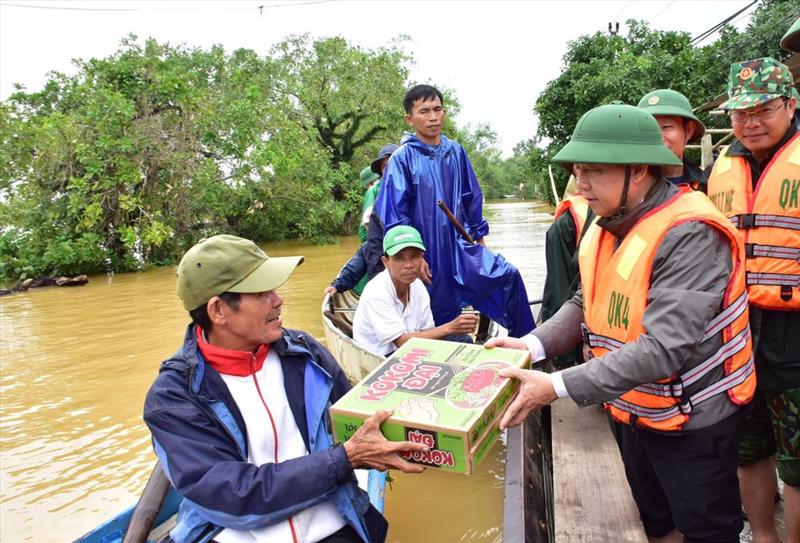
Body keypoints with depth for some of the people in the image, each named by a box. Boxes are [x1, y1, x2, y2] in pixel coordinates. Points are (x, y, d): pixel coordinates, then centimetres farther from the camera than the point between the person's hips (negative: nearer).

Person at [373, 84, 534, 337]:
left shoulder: (455, 152, 3)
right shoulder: (402, 158, -11)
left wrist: (478, 235, 14)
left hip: (461, 245, 4)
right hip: (429, 253, -4)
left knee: (509, 276, -6)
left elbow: (472, 197, 13)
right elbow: (393, 214, -12)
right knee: (441, 316, 7)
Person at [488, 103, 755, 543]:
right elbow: (586, 305, 1)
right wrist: (534, 344, -17)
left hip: (693, 421, -7)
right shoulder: (604, 228, 1)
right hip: (635, 414, 8)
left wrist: (559, 387, -35)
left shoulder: (691, 235, -27)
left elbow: (664, 347, -34)